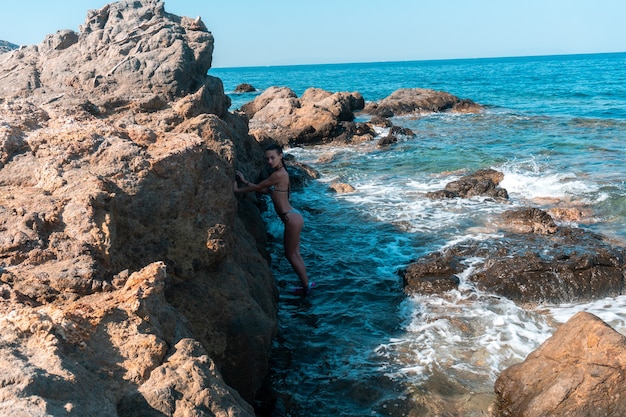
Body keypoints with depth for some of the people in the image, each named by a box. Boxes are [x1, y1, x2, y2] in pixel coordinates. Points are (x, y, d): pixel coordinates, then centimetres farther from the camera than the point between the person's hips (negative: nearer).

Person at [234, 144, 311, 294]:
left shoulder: (279, 174, -18)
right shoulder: (279, 172, 11)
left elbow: (258, 187, -10)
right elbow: (265, 190, 16)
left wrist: (238, 189, 2)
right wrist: (245, 182, 15)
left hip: (292, 219, -10)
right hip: (292, 218, 10)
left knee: (291, 255, 4)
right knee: (294, 253, 18)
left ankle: (306, 286, 15)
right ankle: (305, 285, 28)